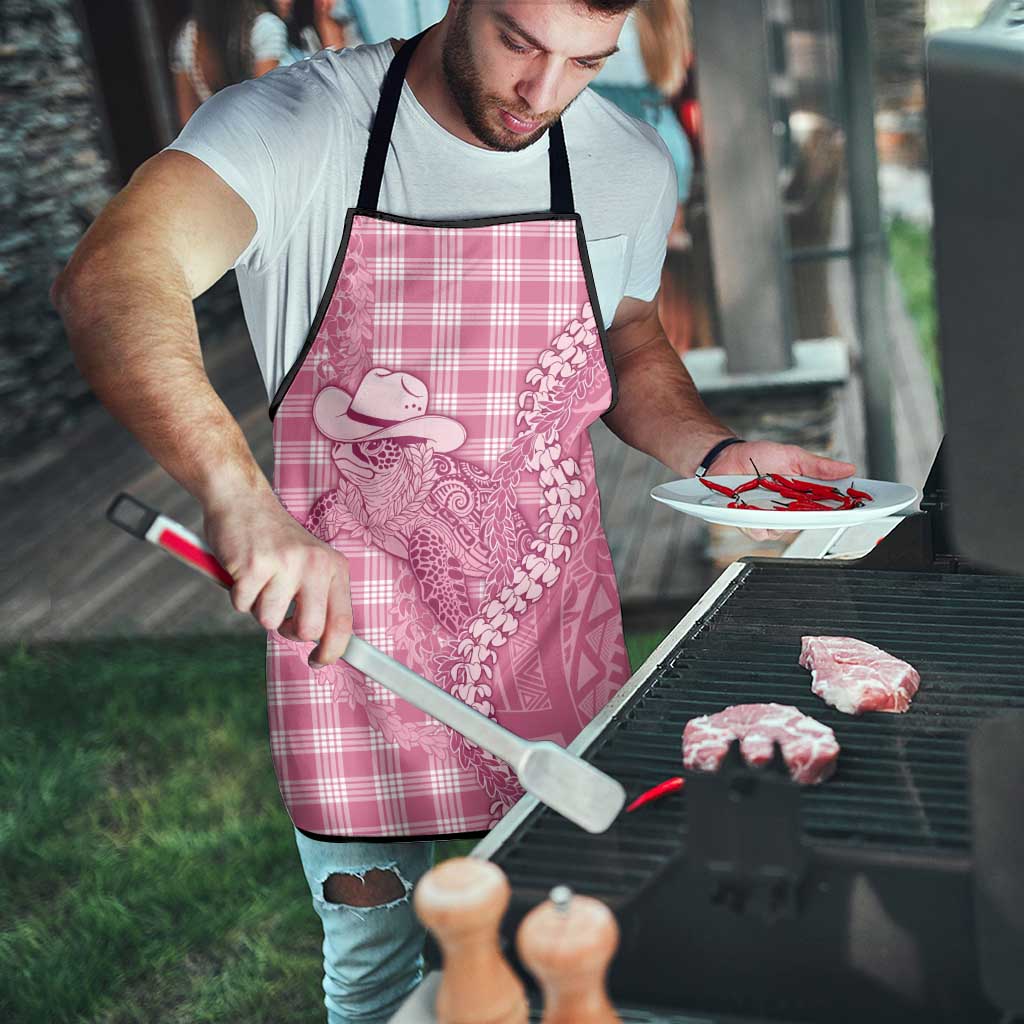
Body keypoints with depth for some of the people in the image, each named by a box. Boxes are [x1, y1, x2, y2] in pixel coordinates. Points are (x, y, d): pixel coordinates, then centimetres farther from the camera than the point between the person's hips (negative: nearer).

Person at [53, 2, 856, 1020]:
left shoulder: (630, 165, -2)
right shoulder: (296, 125, -16)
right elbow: (108, 281, -33)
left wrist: (717, 453, -4)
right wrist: (239, 494, -49)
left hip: (557, 639, 4)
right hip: (346, 631, -3)